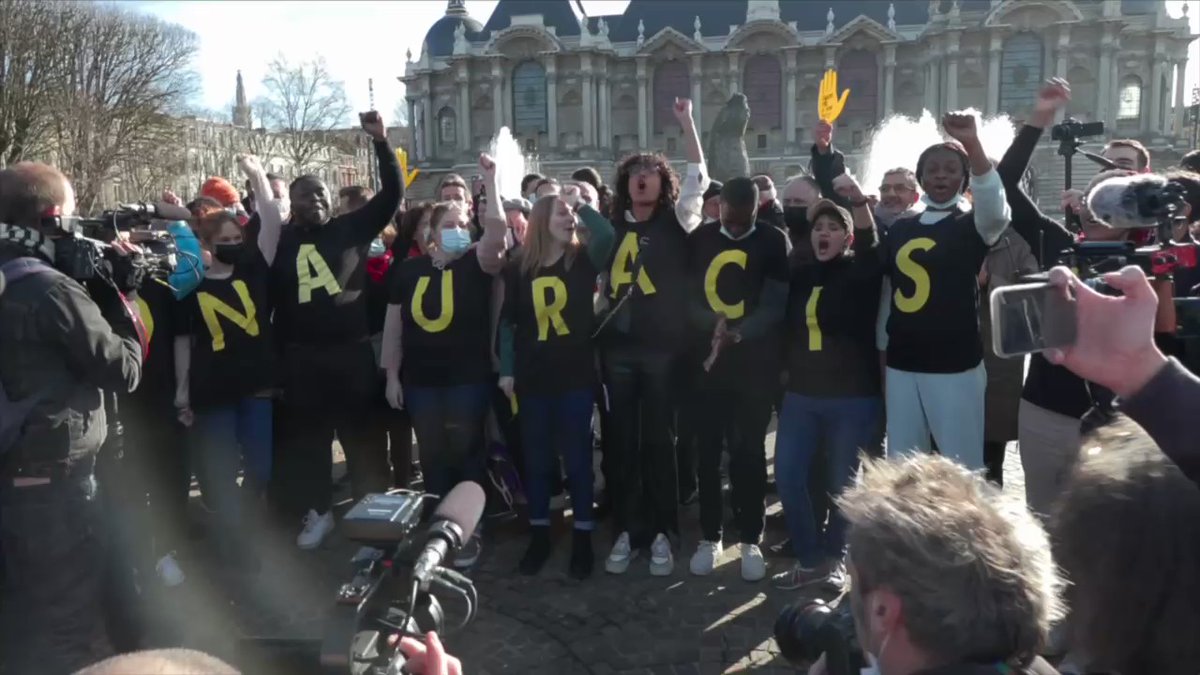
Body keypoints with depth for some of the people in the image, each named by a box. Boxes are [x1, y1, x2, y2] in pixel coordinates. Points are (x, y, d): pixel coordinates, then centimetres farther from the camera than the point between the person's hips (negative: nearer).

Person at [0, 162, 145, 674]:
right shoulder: (52, 290, -18)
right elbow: (125, 371, -14)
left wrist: (100, 289, 5)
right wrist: (119, 291, -6)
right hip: (53, 478, -8)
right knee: (67, 622, 5)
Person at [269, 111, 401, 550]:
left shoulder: (350, 229, 3)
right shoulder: (280, 242, 5)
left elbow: (392, 194, -3)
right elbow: (265, 296, 5)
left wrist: (381, 143, -13)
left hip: (352, 351, -1)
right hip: (301, 358, 1)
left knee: (361, 432, 7)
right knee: (306, 436, 12)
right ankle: (317, 512, 29)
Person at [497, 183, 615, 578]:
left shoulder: (583, 260, -1)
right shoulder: (519, 267, 3)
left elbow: (607, 234, -22)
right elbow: (507, 322, 7)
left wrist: (581, 203, -15)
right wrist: (506, 370, 4)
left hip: (576, 375, -1)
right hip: (533, 378, 2)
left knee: (577, 457, 5)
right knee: (536, 458, 10)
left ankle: (583, 538, 17)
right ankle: (539, 535, 24)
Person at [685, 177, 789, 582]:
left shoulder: (773, 242, -2)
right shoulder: (699, 239, 5)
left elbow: (775, 304, -10)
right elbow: (687, 295, 2)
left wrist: (738, 334, -25)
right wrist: (711, 324, -17)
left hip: (755, 361, -2)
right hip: (706, 358, 2)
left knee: (749, 450, 4)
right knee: (707, 449, 7)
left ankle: (750, 539, 17)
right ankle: (710, 536, 21)